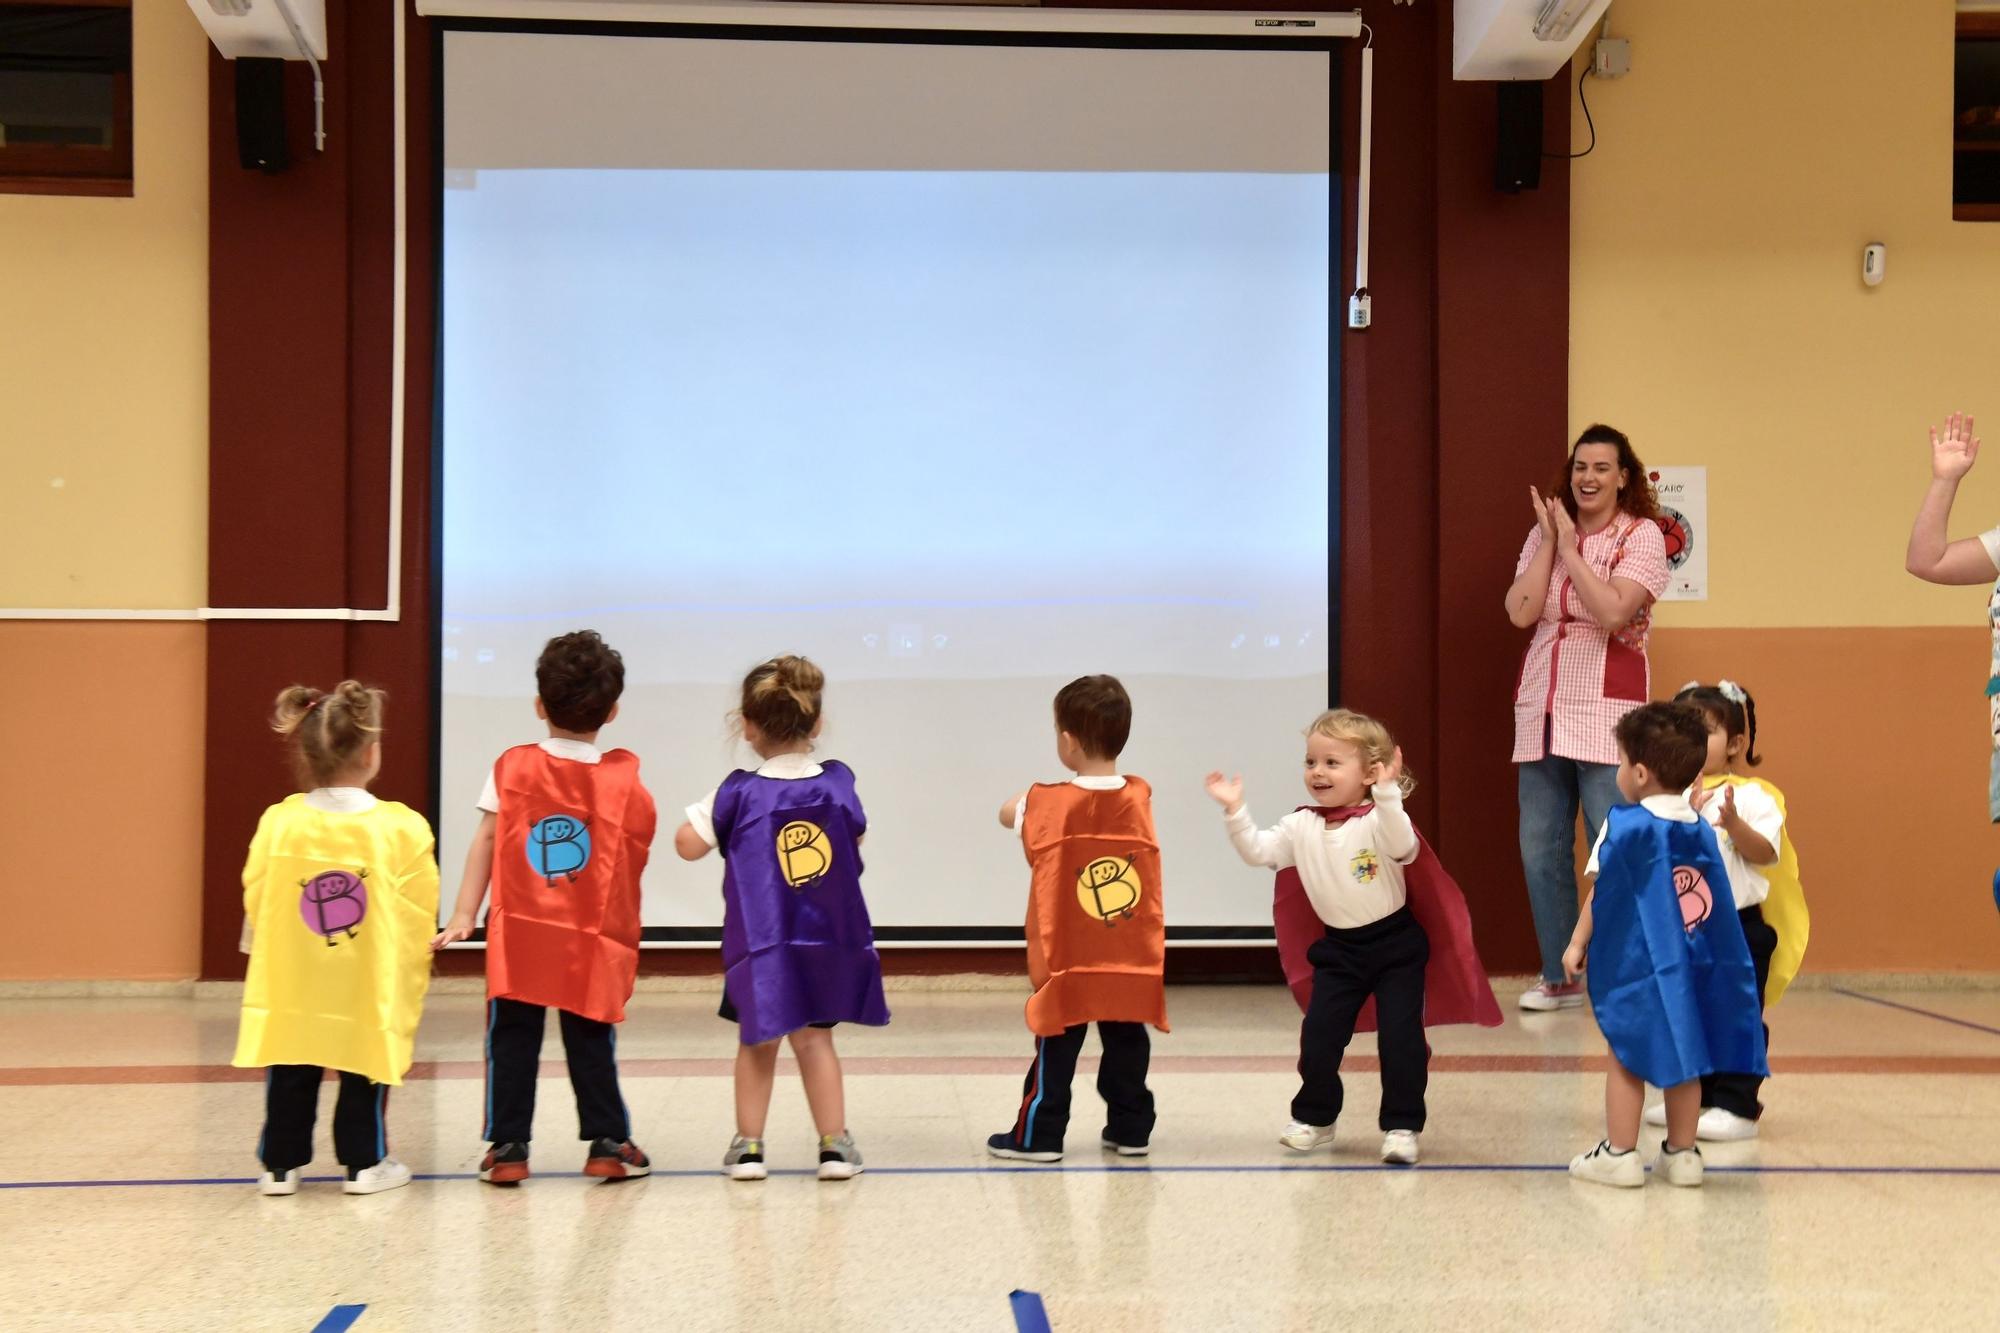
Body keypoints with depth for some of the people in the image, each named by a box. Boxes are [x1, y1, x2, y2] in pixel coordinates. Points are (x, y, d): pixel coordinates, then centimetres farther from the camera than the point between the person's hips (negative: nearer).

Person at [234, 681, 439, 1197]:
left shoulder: (277, 824, -7)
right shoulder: (402, 828, -12)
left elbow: (255, 904, 2)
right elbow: (419, 918, -7)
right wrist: (412, 979, 9)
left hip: (291, 992, 2)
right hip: (370, 992, -2)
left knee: (290, 1078, 15)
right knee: (364, 1080, 13)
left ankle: (280, 1164, 21)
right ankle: (364, 1164, 17)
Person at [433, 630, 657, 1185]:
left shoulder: (512, 767, -1)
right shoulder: (626, 779, -1)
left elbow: (484, 842, -2)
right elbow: (637, 854, 3)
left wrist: (463, 916, -1)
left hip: (518, 935, 0)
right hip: (591, 940, 0)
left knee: (512, 1040, 6)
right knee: (591, 1042, 9)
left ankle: (508, 1147, 7)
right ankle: (608, 1144, 11)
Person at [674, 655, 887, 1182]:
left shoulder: (739, 793, -12)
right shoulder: (839, 782, -3)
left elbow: (688, 845, -6)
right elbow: (856, 838, 13)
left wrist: (703, 808, 9)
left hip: (761, 944, -2)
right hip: (831, 937, 2)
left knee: (757, 1042, 12)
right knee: (814, 1038, 12)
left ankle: (748, 1144, 14)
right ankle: (834, 1143, 11)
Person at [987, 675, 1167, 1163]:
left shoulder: (1049, 804, -12)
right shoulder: (1139, 798, -4)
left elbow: (1008, 813, 6)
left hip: (1066, 959, -3)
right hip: (1132, 960, 3)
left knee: (1057, 1049, 4)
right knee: (1127, 1045, 12)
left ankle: (1038, 1136, 9)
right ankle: (1130, 1129, 19)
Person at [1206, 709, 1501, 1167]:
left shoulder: (1380, 819, -17)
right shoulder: (1301, 827, -1)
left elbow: (1403, 847, -37)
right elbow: (1257, 850, -5)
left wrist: (1388, 794, -48)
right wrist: (1235, 811, -16)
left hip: (1396, 944, -4)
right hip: (1338, 948, 5)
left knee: (1401, 1035, -5)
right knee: (1318, 1034, 4)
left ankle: (1402, 1125, 6)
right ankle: (1314, 1116, 23)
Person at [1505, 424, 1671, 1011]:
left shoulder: (1641, 535, 0)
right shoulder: (1544, 534, 12)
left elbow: (1613, 613, -16)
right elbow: (1520, 612, -2)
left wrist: (1569, 547, -8)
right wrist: (1550, 539, -3)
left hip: (1606, 712, -5)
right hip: (1541, 708, 5)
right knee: (1540, 849, 6)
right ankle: (1558, 979, 17)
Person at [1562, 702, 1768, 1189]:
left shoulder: (1625, 825, -10)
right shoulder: (1700, 829, 5)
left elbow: (1601, 892, -6)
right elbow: (1711, 901, 6)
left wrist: (1578, 943, 2)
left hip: (1634, 964, -5)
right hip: (1692, 964, 5)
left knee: (1627, 1057, 5)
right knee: (1683, 1056, 12)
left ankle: (1619, 1154, 7)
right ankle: (1681, 1153, 16)